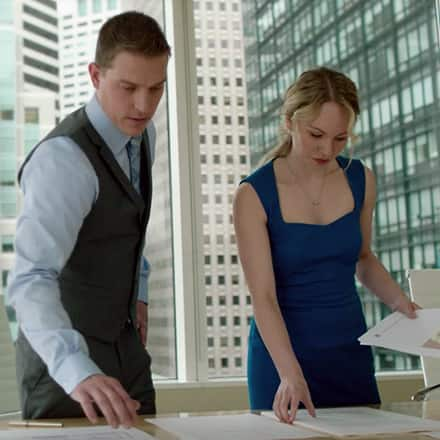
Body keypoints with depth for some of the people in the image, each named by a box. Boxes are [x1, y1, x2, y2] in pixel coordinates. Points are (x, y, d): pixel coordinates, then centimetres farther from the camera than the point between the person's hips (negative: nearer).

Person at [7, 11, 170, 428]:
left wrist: (136, 292, 13)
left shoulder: (142, 134, -1)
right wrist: (77, 371, -53)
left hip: (125, 343, 8)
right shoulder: (63, 158, -27)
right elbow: (31, 279, -40)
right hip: (66, 355, -7)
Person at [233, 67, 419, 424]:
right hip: (282, 351, -4)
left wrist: (399, 301, -4)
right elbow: (263, 297, -19)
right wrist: (290, 374, -31)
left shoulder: (361, 180, -2)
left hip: (350, 350, 4)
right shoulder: (254, 195, -15)